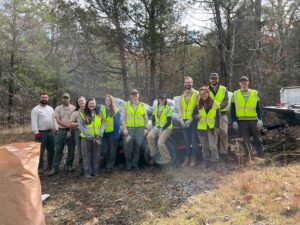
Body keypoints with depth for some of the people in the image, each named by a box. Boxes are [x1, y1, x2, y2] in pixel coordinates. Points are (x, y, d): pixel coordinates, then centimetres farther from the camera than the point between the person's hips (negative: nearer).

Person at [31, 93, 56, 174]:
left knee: (51, 150, 13)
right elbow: (34, 122, -11)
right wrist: (36, 132, -19)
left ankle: (51, 165, 26)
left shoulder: (51, 108, 13)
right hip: (41, 132, -6)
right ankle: (40, 167, 7)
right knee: (40, 151, -2)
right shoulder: (36, 109, -5)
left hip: (51, 132, 6)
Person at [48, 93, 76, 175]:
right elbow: (58, 121, -4)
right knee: (58, 150, 2)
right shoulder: (58, 108, 5)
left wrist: (70, 131, -12)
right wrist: (68, 126, -13)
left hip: (71, 131, 0)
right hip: (61, 131, 0)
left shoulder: (73, 108, 1)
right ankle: (54, 168, 7)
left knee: (71, 150, 6)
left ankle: (69, 166, 21)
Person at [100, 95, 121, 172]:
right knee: (105, 149, 2)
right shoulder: (101, 109, 4)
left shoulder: (116, 111, -2)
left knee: (112, 150, 3)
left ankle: (110, 166, 13)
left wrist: (116, 134, -7)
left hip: (112, 132, -1)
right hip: (104, 132, 2)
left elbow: (117, 124, -3)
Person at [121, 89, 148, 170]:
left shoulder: (142, 105, 12)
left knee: (138, 146, 3)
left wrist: (146, 128, 6)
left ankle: (135, 163, 16)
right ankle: (128, 164, 11)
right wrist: (124, 128, -6)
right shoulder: (126, 105, 7)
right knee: (128, 147, -4)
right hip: (129, 128, -1)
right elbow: (123, 118, 3)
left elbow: (146, 118, 13)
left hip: (140, 128, 1)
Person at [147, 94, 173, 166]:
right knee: (149, 136, -23)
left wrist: (162, 129, -16)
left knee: (160, 143, -23)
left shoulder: (168, 109, -4)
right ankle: (153, 155, -8)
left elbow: (169, 121, -9)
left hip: (166, 128, -5)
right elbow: (153, 118, 16)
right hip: (157, 127, 5)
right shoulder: (155, 108, 13)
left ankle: (167, 159, -4)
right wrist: (154, 126, -2)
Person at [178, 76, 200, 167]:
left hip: (193, 120, -5)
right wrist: (181, 119, -2)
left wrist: (190, 119, -14)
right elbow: (179, 108, 12)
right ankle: (187, 159, 15)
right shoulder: (182, 96, 14)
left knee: (194, 140, 0)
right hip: (184, 121, 5)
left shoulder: (196, 94, -2)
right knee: (186, 141, 9)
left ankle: (193, 159, 8)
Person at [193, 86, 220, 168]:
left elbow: (217, 118, 1)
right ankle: (206, 163, 18)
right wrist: (197, 116, -15)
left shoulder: (215, 104, 0)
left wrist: (217, 127, -8)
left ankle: (215, 163, 2)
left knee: (212, 146, -11)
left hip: (212, 128, -3)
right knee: (204, 148, 8)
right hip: (201, 129, 3)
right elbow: (193, 115, 8)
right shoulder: (198, 105, 6)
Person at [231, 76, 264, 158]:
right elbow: (232, 109, 6)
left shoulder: (255, 93, 8)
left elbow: (258, 108, 6)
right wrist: (234, 121, -2)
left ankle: (260, 155, 22)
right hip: (241, 120, 0)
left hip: (253, 120, 1)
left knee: (257, 138, 9)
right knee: (246, 140, 4)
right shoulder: (235, 94, 7)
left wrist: (260, 119, -5)